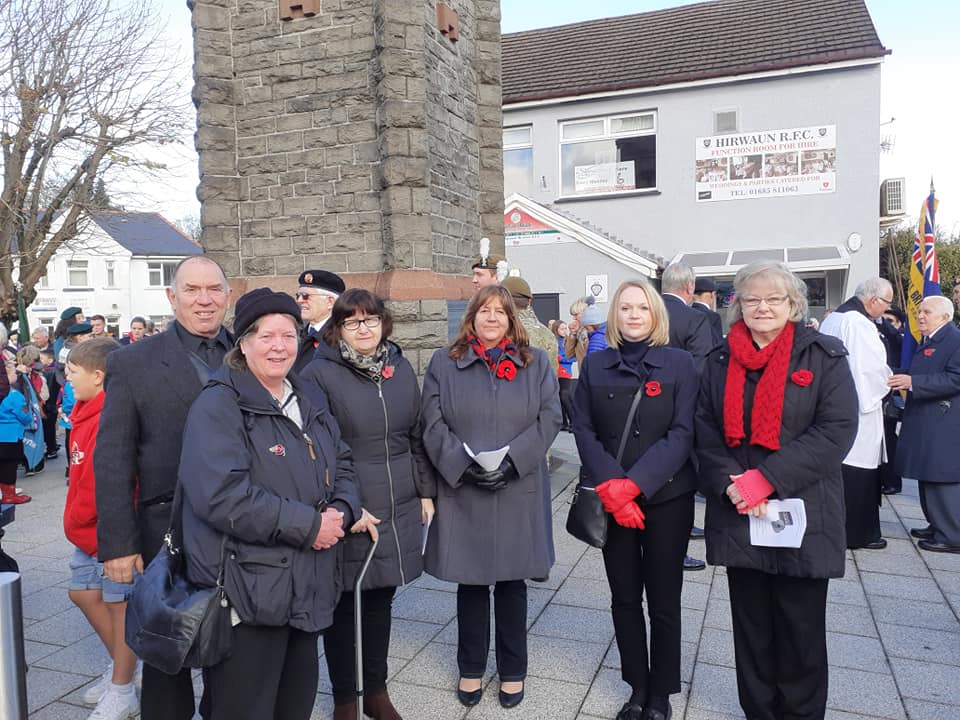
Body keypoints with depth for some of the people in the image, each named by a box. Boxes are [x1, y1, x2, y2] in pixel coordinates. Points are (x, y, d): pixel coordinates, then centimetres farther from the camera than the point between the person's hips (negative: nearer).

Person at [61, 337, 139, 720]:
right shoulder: (88, 413, 8)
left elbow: (100, 483, -25)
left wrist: (75, 521, -11)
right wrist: (77, 522, 11)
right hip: (90, 528, 10)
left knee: (120, 603, 3)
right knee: (83, 592, 18)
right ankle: (121, 668, 35)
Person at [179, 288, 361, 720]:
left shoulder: (309, 399, 11)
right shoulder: (219, 405, -13)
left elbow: (341, 466, 16)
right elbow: (223, 495, -24)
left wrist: (341, 512, -6)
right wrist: (309, 525, -20)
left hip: (308, 587, 7)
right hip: (248, 592, -7)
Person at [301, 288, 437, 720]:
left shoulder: (401, 369, 7)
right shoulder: (319, 374, -9)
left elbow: (417, 437, 13)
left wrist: (426, 491, 10)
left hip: (398, 509, 4)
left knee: (381, 601, 16)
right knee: (344, 607, 10)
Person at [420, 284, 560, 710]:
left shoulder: (536, 363, 6)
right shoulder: (444, 363, 4)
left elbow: (548, 419, -2)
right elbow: (433, 424, -3)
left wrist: (512, 459, -14)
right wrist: (463, 463, -16)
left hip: (518, 490, 0)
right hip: (461, 488, 0)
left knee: (511, 580, 12)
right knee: (470, 580, 11)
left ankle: (512, 670, 29)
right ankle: (471, 668, 29)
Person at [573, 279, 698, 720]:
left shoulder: (680, 363, -1)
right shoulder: (595, 365, 4)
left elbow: (682, 433, -8)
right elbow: (584, 431, 0)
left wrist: (634, 483, -18)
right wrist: (611, 487, -14)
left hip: (666, 497, -2)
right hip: (611, 499, 2)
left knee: (663, 600, 8)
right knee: (625, 598, 11)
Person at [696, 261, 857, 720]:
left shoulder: (824, 356, -2)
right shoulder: (720, 361, 7)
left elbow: (837, 428, -11)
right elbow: (706, 432, 5)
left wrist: (768, 478, -18)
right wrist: (730, 484, -12)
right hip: (739, 515, 3)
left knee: (801, 627, 7)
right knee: (752, 624, 13)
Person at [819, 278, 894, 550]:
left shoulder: (832, 318, 10)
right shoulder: (859, 323, -18)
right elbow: (873, 367, -20)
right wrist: (889, 385, 2)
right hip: (857, 409, -9)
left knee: (835, 468, 15)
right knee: (859, 472, 1)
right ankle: (858, 533, 10)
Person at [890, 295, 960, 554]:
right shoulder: (928, 343, 17)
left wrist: (912, 381, -26)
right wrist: (902, 380, 10)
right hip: (926, 425, 10)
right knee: (928, 478, 16)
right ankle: (938, 526, 27)